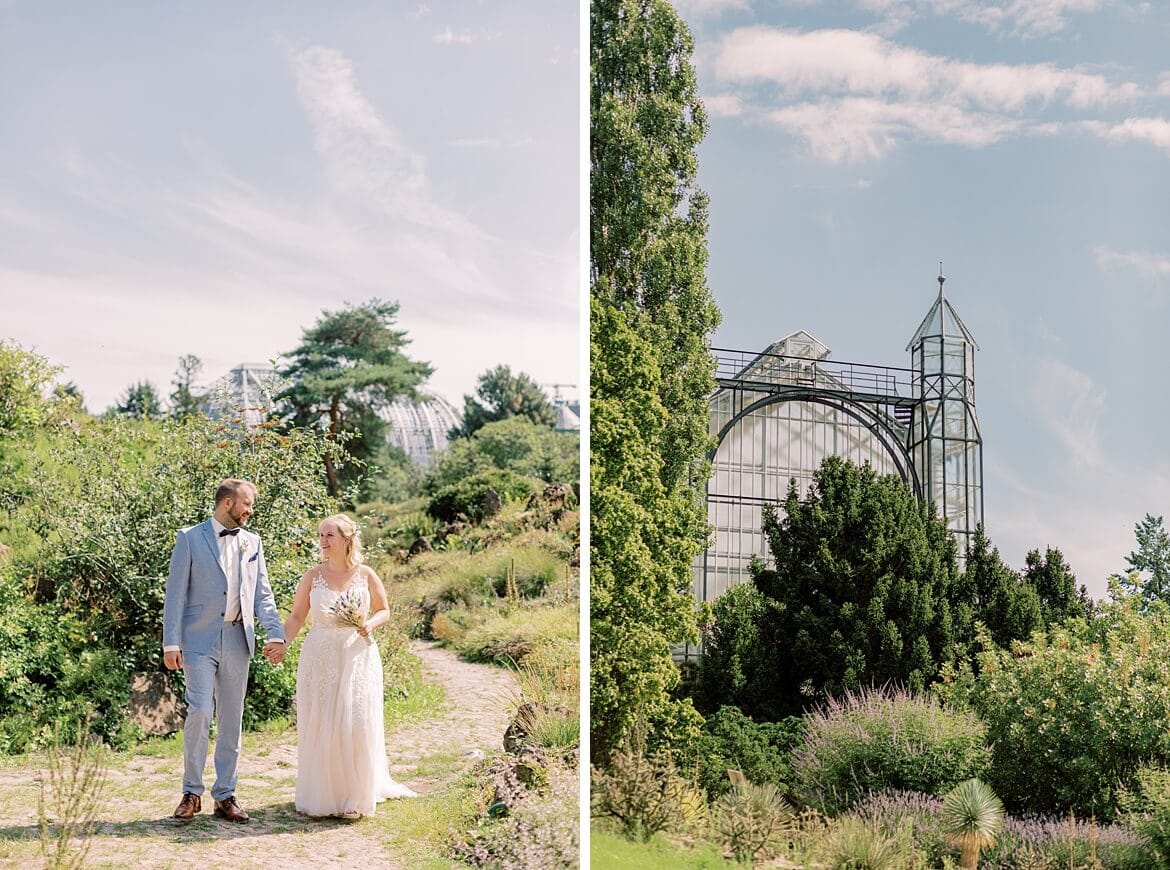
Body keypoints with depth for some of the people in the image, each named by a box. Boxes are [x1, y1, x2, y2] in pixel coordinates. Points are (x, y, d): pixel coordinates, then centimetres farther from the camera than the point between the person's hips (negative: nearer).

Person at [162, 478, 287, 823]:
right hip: (200, 639, -4)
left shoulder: (252, 542, 12)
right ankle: (192, 793, 1)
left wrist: (276, 634, -5)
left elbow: (262, 593, 10)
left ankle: (225, 794, 16)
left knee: (231, 720, 7)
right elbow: (175, 594, -3)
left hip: (238, 640, 4)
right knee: (199, 713, -12)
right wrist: (171, 643, -10)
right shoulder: (190, 538, -1)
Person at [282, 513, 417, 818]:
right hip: (320, 658, 1)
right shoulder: (312, 576, 1)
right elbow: (297, 616, 4)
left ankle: (355, 798, 11)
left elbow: (384, 611, 10)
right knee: (319, 727, 2)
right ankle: (321, 796, 15)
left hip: (357, 657, -1)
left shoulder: (366, 575, 0)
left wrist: (371, 624, -10)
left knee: (356, 726, -2)